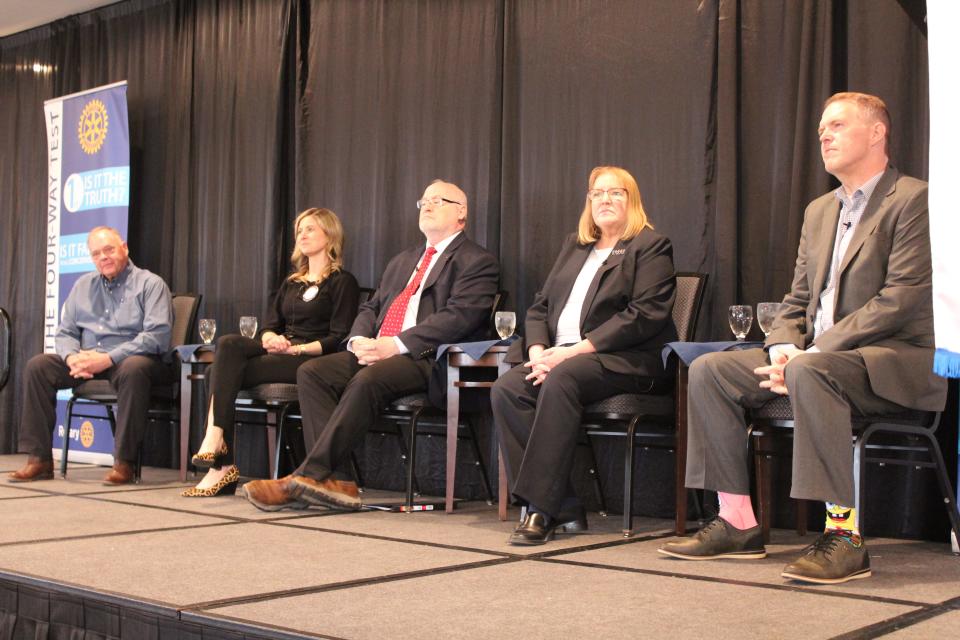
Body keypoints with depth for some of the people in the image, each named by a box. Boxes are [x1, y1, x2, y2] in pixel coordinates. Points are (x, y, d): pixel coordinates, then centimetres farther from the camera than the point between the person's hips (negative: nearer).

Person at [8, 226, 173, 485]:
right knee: (37, 365, -14)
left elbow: (157, 335, -14)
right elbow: (65, 332, 16)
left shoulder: (150, 284, -1)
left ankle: (124, 462, -34)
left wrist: (108, 358, -22)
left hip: (128, 361, -5)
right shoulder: (83, 286, 18)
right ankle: (39, 459, -13)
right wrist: (72, 357, -10)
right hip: (87, 364, 6)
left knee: (133, 368, -39)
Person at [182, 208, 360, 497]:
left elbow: (338, 338, -5)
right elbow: (270, 325, 20)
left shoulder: (343, 282, 5)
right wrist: (271, 338, -4)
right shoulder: (291, 283, 28)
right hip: (278, 352, 6)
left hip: (311, 360, -6)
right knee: (228, 344, -26)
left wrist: (297, 348, -17)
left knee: (223, 373, -25)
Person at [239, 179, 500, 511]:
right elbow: (371, 307, 25)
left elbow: (459, 317, -12)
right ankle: (329, 480, -25)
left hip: (427, 359, -8)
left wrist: (396, 345, -19)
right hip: (376, 352, 8)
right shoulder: (402, 261, 30)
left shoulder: (477, 262, 3)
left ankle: (310, 476, -32)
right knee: (312, 371, -16)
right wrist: (360, 340, 0)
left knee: (368, 379, -35)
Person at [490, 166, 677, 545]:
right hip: (558, 354, 6)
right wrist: (537, 349, -3)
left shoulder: (651, 247, 4)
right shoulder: (574, 246, 25)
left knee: (560, 380, -36)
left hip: (621, 360, -6)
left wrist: (575, 350, -17)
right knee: (506, 389, -23)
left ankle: (541, 507, -34)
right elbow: (540, 305, 20)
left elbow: (644, 315, -10)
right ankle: (562, 508, -23)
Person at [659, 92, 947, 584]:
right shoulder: (818, 211, 19)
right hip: (817, 354, 8)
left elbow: (902, 299, -17)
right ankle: (737, 525, -6)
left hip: (896, 360, -8)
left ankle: (843, 535, -33)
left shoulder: (913, 200, -6)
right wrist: (784, 349, -6)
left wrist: (809, 355, -21)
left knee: (809, 372, -38)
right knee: (708, 370, -7)